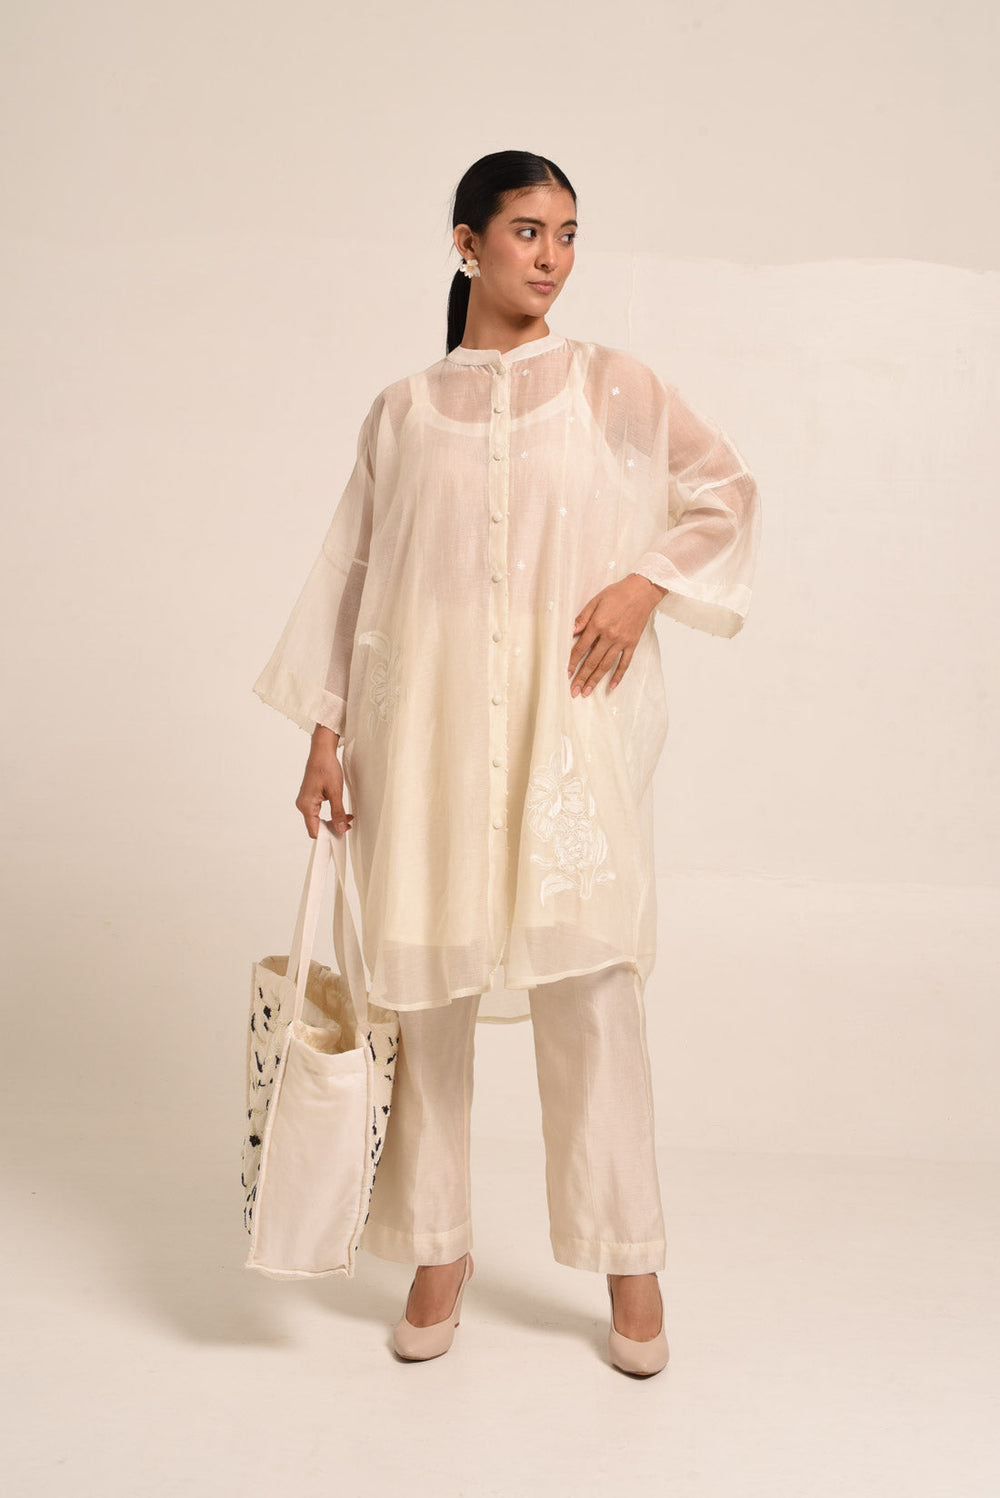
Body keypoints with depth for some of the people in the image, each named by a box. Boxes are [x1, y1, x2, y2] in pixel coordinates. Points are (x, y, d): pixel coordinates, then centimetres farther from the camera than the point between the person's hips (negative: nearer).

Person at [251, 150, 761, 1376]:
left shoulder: (608, 386, 8)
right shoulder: (401, 412, 11)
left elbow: (727, 492, 11)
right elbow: (351, 576, 11)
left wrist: (645, 584, -6)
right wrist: (326, 737, 6)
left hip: (570, 722, -1)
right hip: (428, 724, 2)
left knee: (590, 979, -4)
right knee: (426, 978, 3)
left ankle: (629, 1258, 12)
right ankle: (437, 1249, 19)